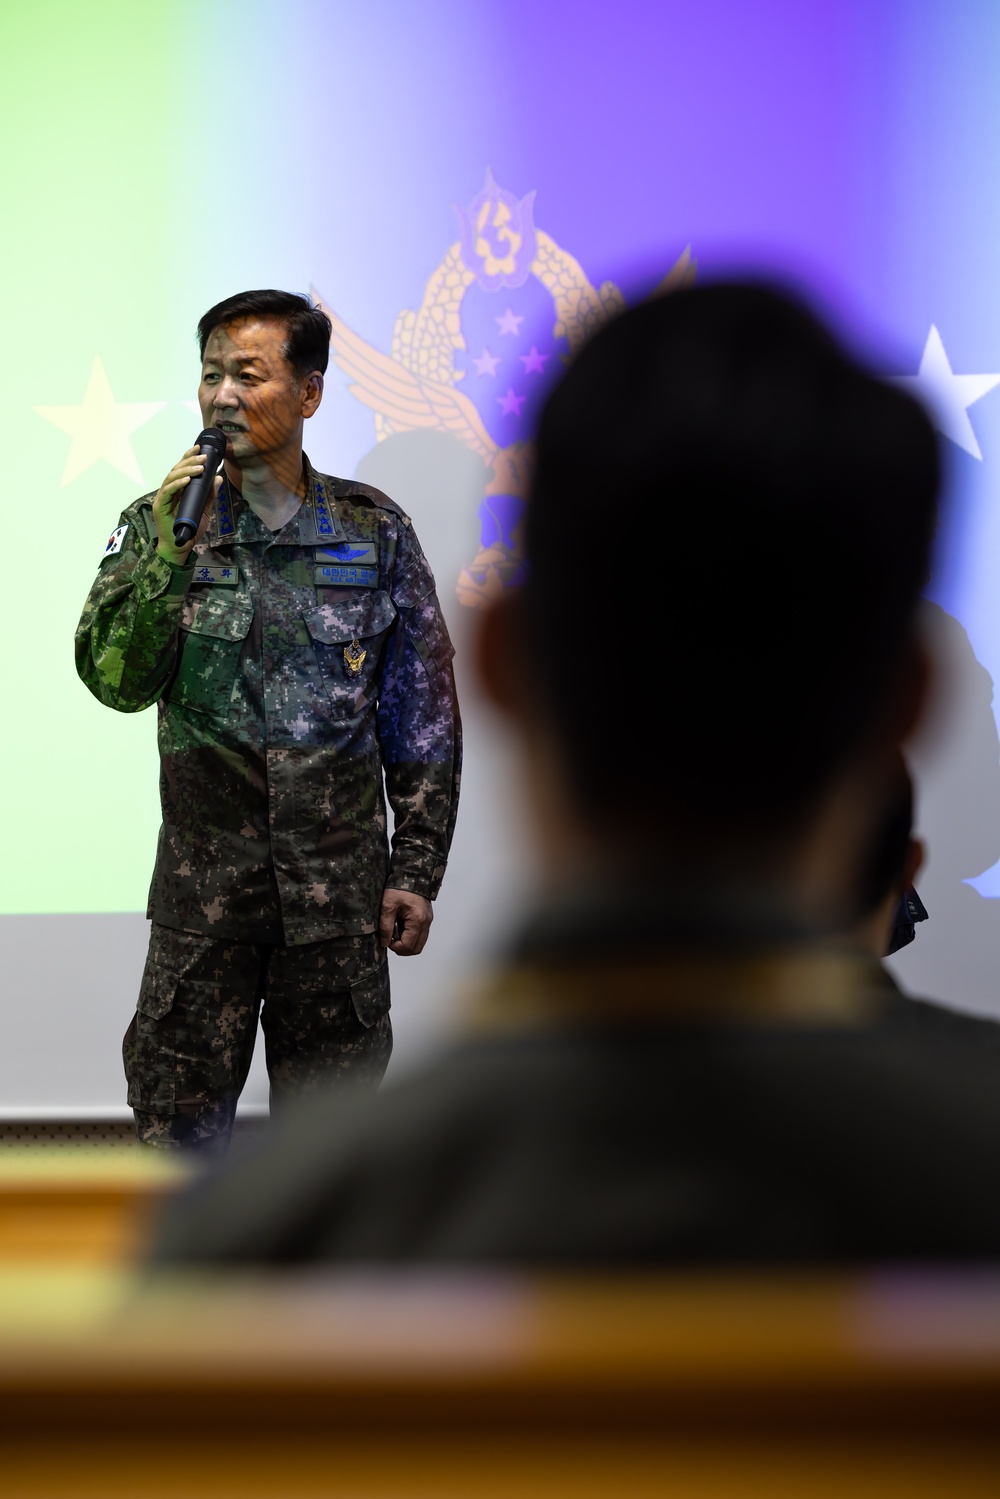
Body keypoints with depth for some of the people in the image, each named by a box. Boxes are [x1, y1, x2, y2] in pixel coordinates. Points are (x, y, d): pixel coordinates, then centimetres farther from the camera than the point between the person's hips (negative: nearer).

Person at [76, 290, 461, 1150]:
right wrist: (168, 549, -21)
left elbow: (424, 717, 4)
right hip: (204, 877, 0)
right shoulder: (161, 525, 1)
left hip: (339, 881, 0)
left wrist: (417, 872, 1)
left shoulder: (374, 530, 1)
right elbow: (117, 683, -11)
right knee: (178, 1116, 4)